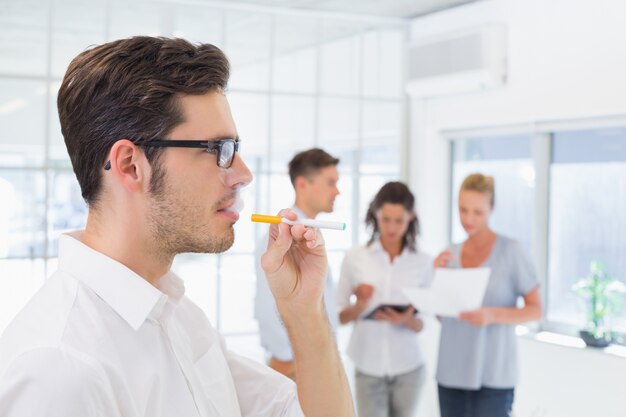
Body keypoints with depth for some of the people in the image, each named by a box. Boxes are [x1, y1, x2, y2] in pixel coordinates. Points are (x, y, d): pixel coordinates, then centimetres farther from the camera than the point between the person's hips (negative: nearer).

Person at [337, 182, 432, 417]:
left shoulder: (423, 262, -1)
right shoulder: (355, 258, -3)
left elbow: (422, 325, 3)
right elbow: (339, 317, 1)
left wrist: (407, 320, -18)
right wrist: (359, 307, -19)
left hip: (408, 368, 1)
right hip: (368, 367, -1)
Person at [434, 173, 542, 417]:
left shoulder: (510, 251, -6)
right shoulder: (451, 255, 9)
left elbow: (535, 310, -6)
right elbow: (440, 315, 11)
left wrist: (493, 315, -22)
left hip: (493, 376, -5)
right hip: (451, 372, 5)